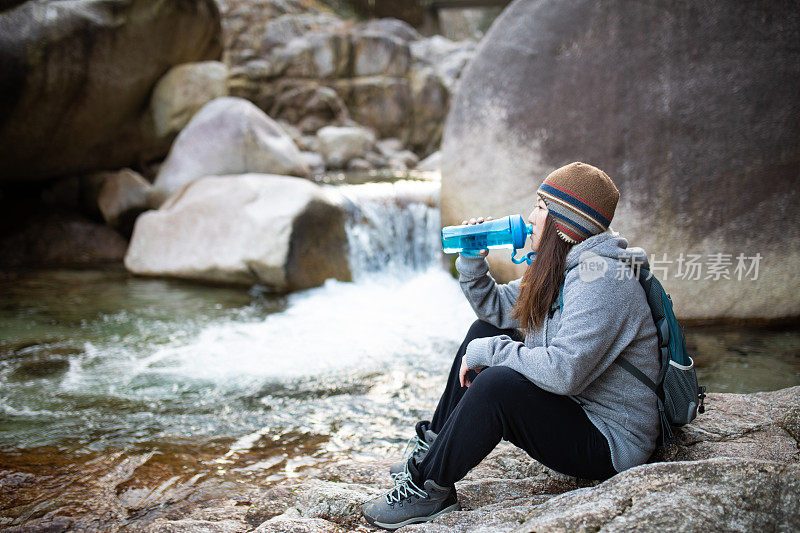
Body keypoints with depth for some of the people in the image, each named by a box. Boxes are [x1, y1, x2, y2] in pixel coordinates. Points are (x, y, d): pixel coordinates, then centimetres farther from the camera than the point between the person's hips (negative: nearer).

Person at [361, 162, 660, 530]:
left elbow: (563, 371, -33)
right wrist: (472, 260, 0)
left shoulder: (602, 280, -24)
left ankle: (430, 487, -11)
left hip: (610, 445, -10)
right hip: (574, 406, 10)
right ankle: (433, 447, 15)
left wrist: (487, 351, -21)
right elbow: (496, 307, 16)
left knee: (497, 383, -31)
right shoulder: (561, 269, 7)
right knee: (485, 330, 11)